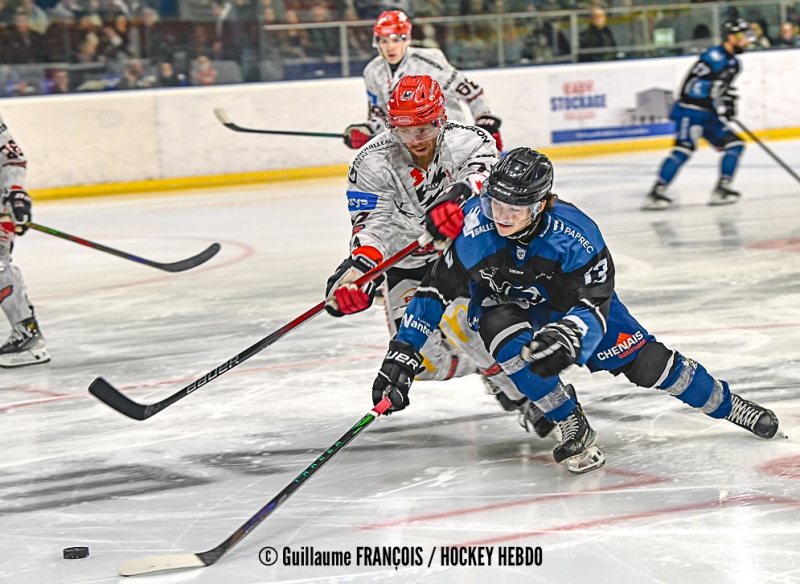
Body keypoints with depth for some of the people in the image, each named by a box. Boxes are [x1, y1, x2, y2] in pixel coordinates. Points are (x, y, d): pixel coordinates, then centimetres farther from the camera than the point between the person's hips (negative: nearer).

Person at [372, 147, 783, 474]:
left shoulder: (574, 235, -35)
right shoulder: (475, 229, -31)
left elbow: (594, 304, -32)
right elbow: (435, 290, -21)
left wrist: (565, 337, -53)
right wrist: (402, 355, -25)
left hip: (571, 300, 0)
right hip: (504, 303, 1)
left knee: (645, 362, -5)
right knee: (507, 337, -35)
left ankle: (728, 405, 22)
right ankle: (573, 430, -20)